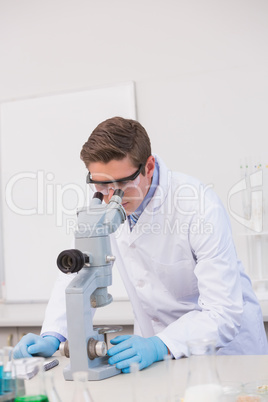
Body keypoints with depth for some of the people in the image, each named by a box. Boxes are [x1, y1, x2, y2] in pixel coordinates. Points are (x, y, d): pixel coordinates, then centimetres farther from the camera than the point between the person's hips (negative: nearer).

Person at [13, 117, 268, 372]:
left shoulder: (201, 208, -24)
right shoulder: (103, 202, -7)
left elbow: (223, 313, -25)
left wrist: (159, 346, -39)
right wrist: (52, 337, -12)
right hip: (158, 347, 4)